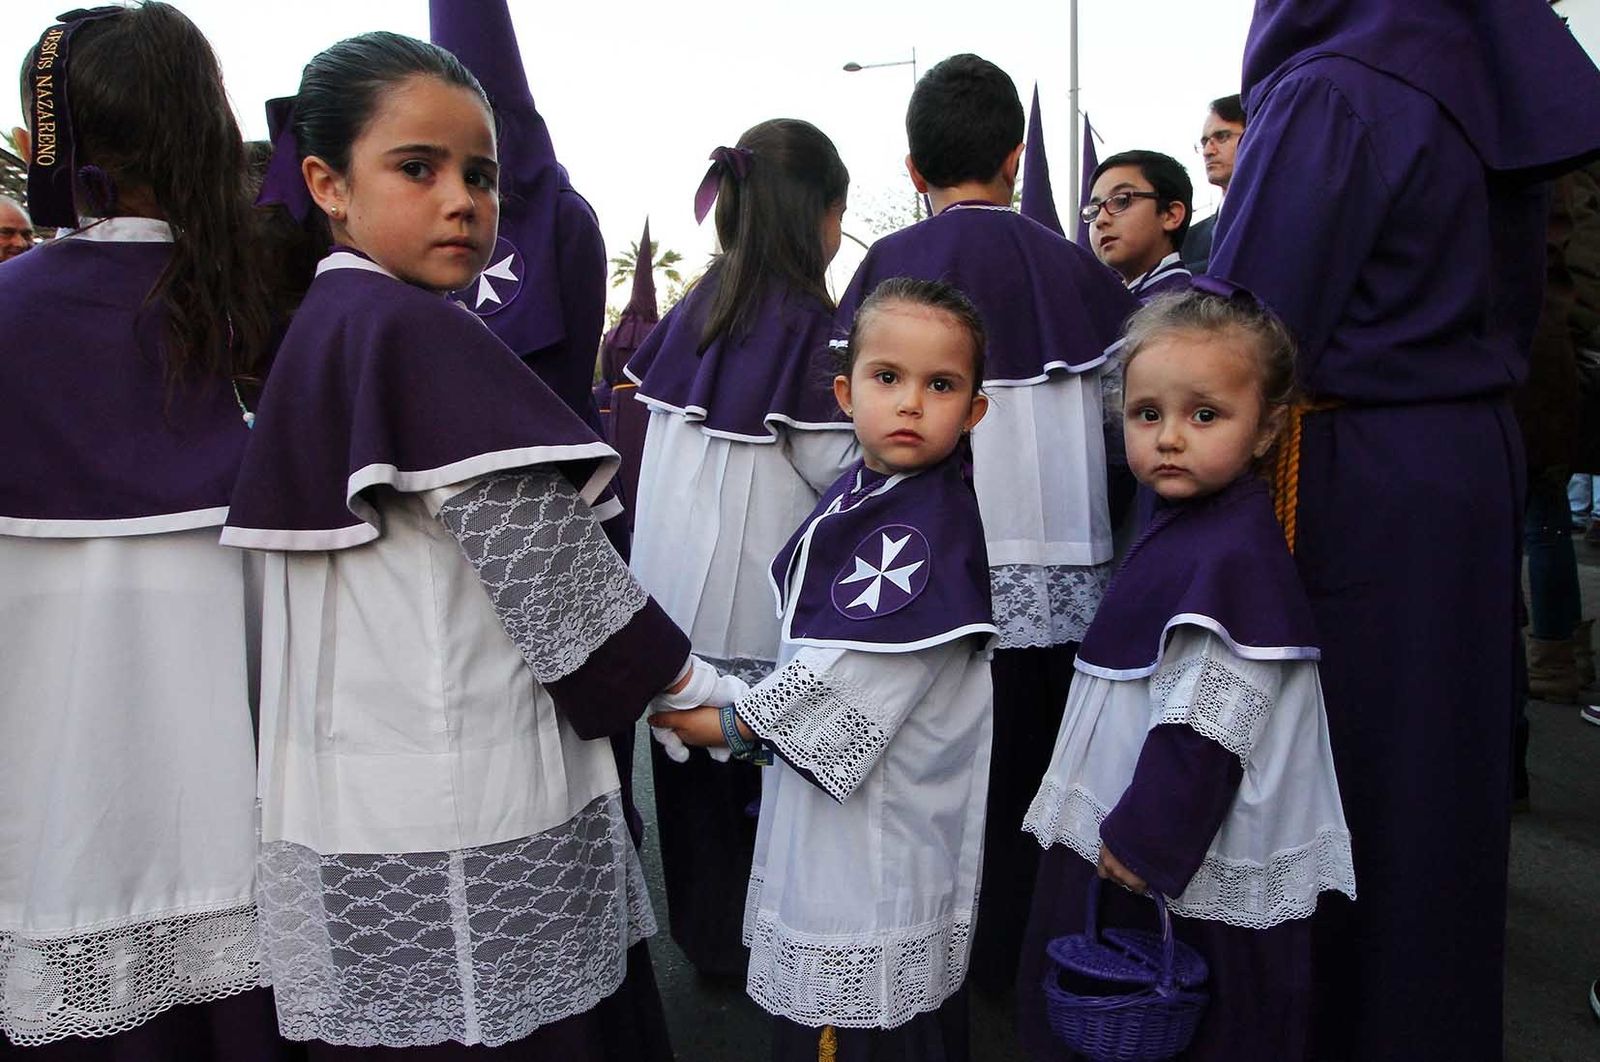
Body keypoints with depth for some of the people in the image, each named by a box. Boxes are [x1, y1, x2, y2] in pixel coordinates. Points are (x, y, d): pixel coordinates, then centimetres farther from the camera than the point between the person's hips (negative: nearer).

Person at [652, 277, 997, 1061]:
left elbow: (850, 671, -22)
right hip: (822, 775, 9)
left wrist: (732, 723, -12)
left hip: (881, 827, -8)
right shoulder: (855, 493, 8)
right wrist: (757, 706, 6)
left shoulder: (930, 525, -19)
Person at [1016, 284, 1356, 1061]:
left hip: (1193, 879, -9)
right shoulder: (1181, 529, 7)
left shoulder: (1232, 556, -24)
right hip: (1121, 844, 9)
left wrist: (1146, 839, -20)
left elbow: (1204, 727, -26)